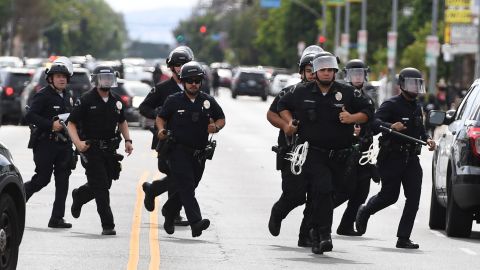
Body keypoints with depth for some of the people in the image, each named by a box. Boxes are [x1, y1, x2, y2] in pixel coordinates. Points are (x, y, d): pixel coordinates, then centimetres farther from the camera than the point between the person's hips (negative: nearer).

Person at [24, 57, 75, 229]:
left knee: (62, 181, 1)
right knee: (42, 179, -6)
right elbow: (29, 116, -17)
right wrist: (51, 125, -22)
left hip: (63, 144, 7)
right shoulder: (43, 95, -8)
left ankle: (57, 218, 3)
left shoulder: (67, 96, 15)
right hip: (45, 144, -7)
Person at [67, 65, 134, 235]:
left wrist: (127, 140, 9)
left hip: (109, 149, 6)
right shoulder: (86, 100, -8)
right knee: (101, 187, -9)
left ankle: (79, 196, 44)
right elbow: (71, 123, -7)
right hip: (91, 149, -6)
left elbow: (122, 122, 24)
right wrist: (78, 143, -22)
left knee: (104, 184, 13)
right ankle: (108, 226, -5)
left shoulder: (116, 101, 9)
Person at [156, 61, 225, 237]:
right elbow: (161, 117, 11)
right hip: (178, 151, -4)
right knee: (186, 186, -18)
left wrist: (216, 127, -6)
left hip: (199, 154, 4)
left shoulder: (208, 101, 8)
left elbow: (221, 119, 17)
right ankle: (195, 223, -28)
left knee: (186, 188, 13)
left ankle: (169, 211, 38)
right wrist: (162, 130, -10)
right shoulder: (174, 101, 1)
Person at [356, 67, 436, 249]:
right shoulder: (391, 105, -7)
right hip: (392, 158, -6)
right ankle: (364, 211, 30)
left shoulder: (417, 108, 17)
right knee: (390, 195, -2)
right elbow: (375, 122, -21)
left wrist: (427, 139, 8)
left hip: (411, 159, 6)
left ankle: (403, 238, -2)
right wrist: (391, 126, -40)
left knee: (414, 198, -5)